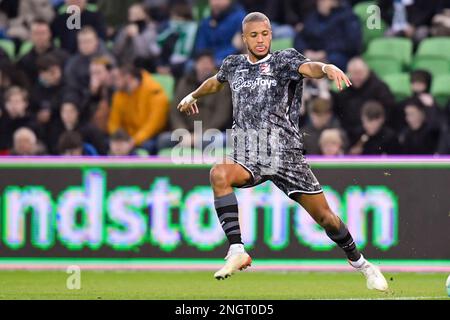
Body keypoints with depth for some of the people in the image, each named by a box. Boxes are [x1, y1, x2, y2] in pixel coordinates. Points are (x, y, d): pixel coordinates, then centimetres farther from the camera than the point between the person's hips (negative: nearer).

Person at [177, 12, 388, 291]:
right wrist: (193, 96, 53)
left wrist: (327, 68, -47)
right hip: (248, 157, 2)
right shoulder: (234, 65, 12)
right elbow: (216, 82, 36)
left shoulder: (284, 59, -1)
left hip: (287, 154, -2)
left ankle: (360, 263, 27)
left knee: (324, 216, 0)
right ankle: (237, 252, -32)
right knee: (219, 174, -32)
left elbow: (308, 68, -24)